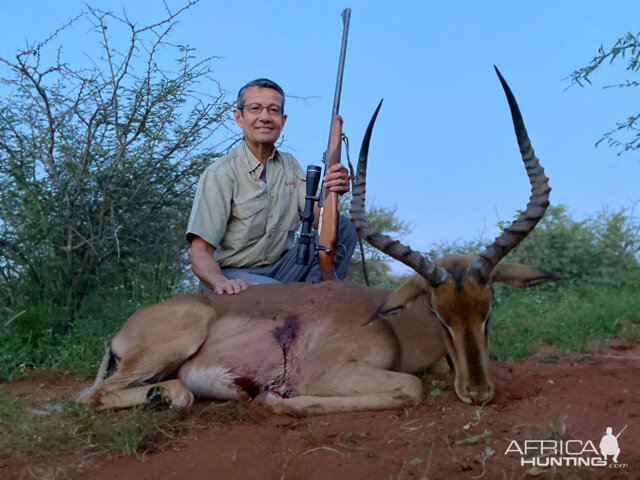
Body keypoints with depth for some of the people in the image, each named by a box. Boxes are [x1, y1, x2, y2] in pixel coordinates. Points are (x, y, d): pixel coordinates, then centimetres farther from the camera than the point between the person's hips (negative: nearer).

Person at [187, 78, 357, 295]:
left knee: (343, 229, -11)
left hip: (279, 268, 6)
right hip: (232, 276, -6)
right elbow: (200, 252, -17)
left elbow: (316, 218, -2)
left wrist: (331, 191, -25)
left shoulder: (289, 165, 8)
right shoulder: (219, 174, -11)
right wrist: (221, 283, -39)